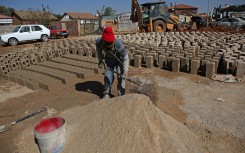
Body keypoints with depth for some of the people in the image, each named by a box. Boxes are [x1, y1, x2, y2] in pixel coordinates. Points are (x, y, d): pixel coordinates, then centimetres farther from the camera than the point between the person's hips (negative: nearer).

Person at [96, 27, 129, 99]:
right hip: (108, 60, 3)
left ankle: (121, 95, 7)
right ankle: (106, 94, 22)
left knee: (121, 77, -9)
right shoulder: (99, 41, -29)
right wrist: (100, 60, -5)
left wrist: (125, 70, -33)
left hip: (119, 59, -3)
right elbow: (98, 49, -1)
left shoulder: (119, 44, -39)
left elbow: (125, 58, -28)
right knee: (108, 77, 4)